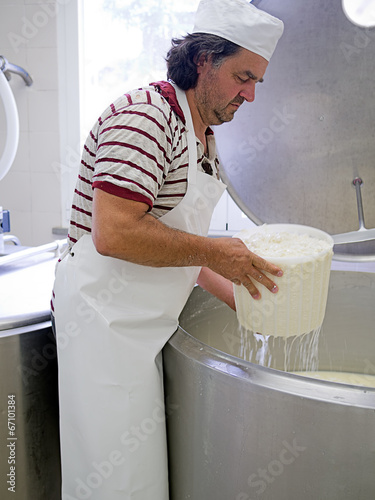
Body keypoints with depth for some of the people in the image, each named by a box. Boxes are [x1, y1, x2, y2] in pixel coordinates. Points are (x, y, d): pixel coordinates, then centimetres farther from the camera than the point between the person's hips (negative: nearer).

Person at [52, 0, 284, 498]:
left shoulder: (203, 136, 15)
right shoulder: (145, 112, -17)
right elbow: (115, 234, -28)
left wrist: (235, 293, 13)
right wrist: (214, 253, -19)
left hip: (143, 319, 9)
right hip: (103, 314, -9)